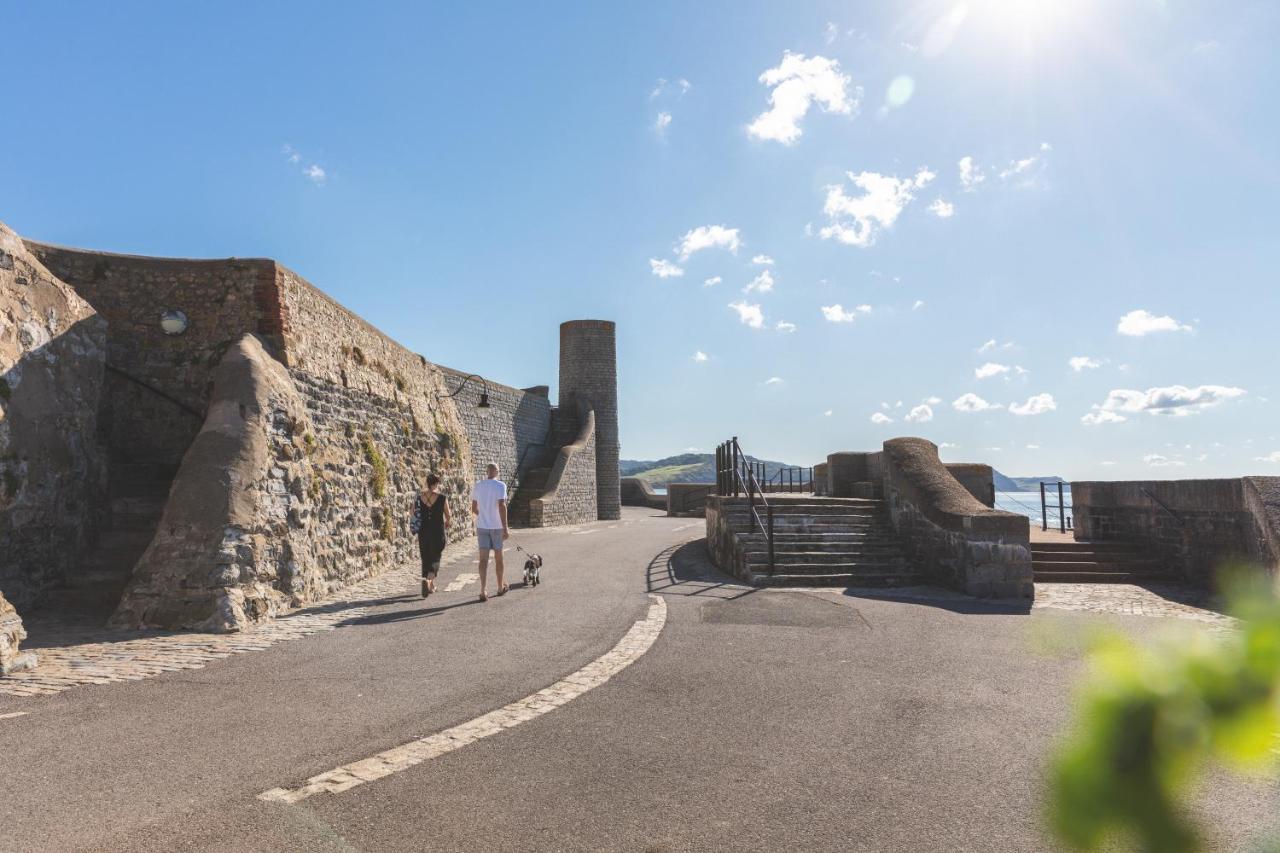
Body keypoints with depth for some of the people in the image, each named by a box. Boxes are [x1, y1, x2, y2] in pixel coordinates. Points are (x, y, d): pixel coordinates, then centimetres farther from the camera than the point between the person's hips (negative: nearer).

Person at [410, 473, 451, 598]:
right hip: (437, 532, -3)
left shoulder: (418, 497, -1)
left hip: (423, 532, 3)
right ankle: (429, 581, -18)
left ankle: (428, 583, 18)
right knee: (435, 558, 6)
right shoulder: (442, 498, -10)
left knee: (425, 559, 16)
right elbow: (448, 516, -3)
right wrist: (447, 523, 19)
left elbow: (414, 514, 6)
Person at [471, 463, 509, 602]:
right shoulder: (500, 485, -9)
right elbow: (501, 506, -20)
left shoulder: (477, 486, 5)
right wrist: (505, 527, -20)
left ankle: (483, 591, -11)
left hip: (482, 526, 3)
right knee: (498, 558, 13)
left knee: (483, 559, -1)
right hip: (497, 526, -3)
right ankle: (500, 587, 28)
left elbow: (474, 508, 13)